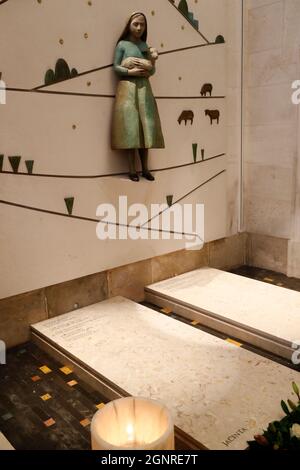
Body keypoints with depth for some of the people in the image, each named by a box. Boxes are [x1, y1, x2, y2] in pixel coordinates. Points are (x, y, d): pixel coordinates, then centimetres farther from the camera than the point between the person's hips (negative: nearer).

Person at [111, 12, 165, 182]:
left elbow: (152, 72, 12)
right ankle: (132, 169, -1)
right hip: (128, 88, -4)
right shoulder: (122, 44, 2)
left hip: (144, 88, 4)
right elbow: (115, 67, -3)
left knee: (146, 128, 0)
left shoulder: (145, 45, 14)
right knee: (130, 128, -6)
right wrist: (131, 72, -16)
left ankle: (145, 168, 5)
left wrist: (153, 61, -7)